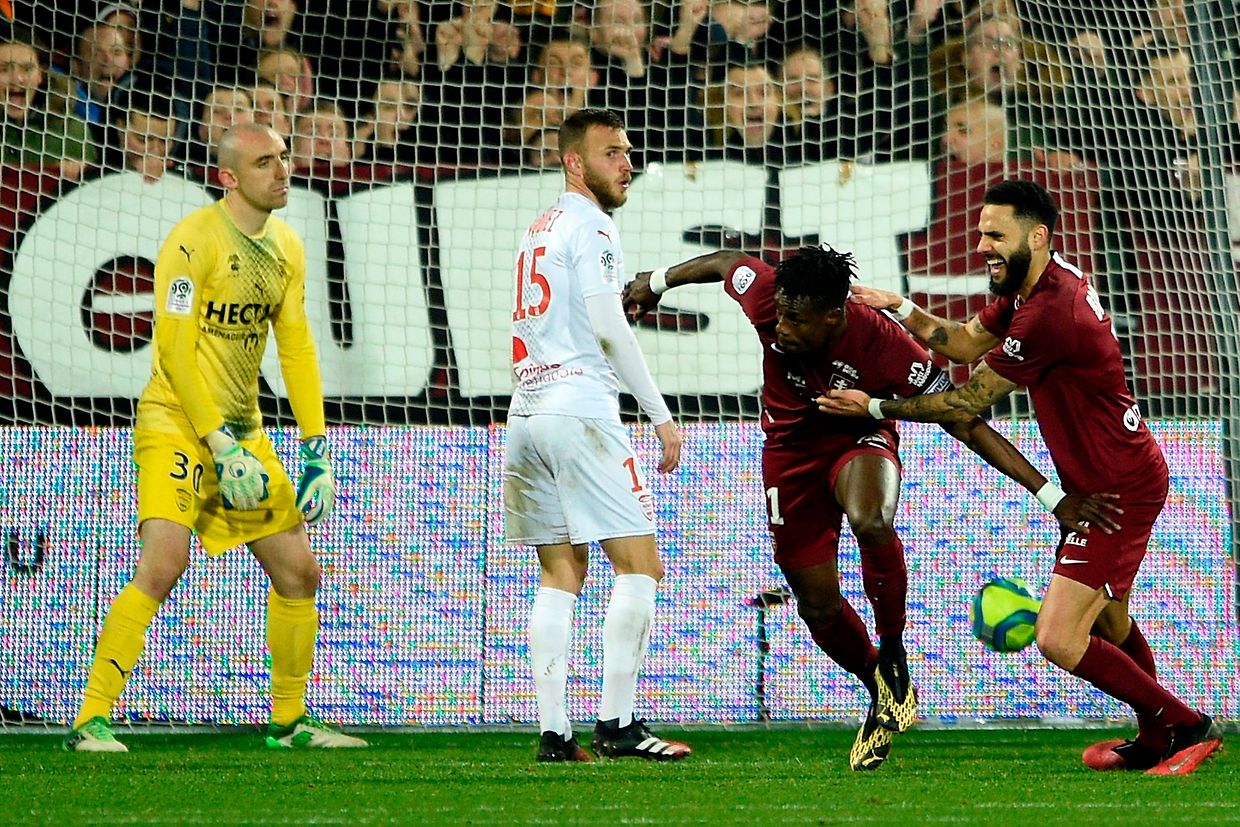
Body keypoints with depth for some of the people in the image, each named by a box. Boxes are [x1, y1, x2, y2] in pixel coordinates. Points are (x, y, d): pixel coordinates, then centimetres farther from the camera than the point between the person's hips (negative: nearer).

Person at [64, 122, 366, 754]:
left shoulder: (286, 247, 9)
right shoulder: (194, 240, -15)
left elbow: (296, 347, 13)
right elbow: (175, 350, -17)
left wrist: (317, 449, 6)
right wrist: (222, 445, -20)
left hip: (244, 431, 8)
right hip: (177, 425, -8)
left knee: (299, 573, 9)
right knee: (163, 564, -24)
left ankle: (289, 720, 25)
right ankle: (91, 720, -20)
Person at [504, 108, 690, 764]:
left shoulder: (539, 230, 21)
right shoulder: (589, 225, -6)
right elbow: (608, 327, -14)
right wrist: (660, 414, -12)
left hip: (527, 413, 9)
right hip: (579, 410, -9)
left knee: (561, 574, 9)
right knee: (640, 566, -6)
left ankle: (552, 731, 2)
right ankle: (617, 723, -11)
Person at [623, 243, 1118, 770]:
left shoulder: (882, 345, -33)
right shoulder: (767, 297, -26)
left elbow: (966, 424, -28)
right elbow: (724, 262, -2)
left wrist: (1050, 494, -30)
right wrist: (657, 282, 17)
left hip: (859, 438, -4)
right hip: (792, 447, 4)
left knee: (870, 522, -38)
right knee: (818, 606, 3)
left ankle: (893, 653, -13)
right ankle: (882, 692, 33)